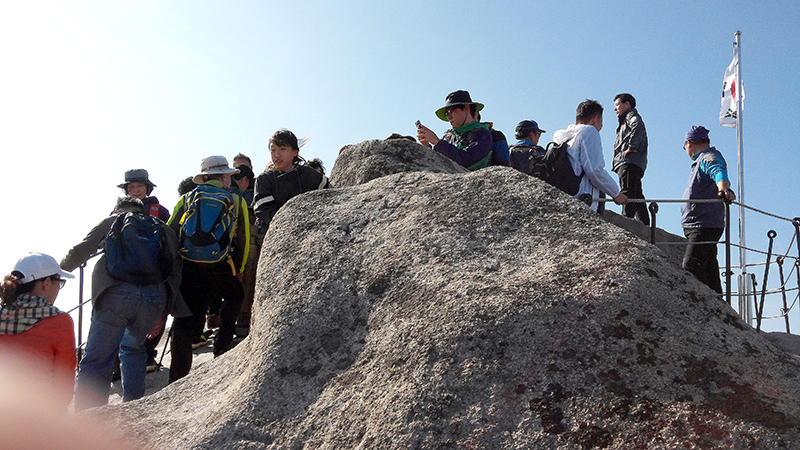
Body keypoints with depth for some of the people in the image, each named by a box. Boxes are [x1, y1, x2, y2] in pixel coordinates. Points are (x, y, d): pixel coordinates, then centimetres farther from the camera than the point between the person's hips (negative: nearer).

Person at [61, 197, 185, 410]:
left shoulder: (111, 221, 23)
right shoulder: (164, 229, 28)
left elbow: (80, 252, 17)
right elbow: (176, 271, 19)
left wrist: (59, 269, 38)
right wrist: (163, 314, 23)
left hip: (117, 293, -3)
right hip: (156, 297, 3)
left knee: (97, 359, -1)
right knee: (133, 347, 28)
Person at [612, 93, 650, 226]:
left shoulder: (632, 116, 4)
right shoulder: (624, 121, 35)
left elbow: (638, 126, -21)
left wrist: (631, 148, -21)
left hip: (630, 163, -10)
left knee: (627, 192, -21)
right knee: (637, 196, 6)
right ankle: (644, 224, 5)